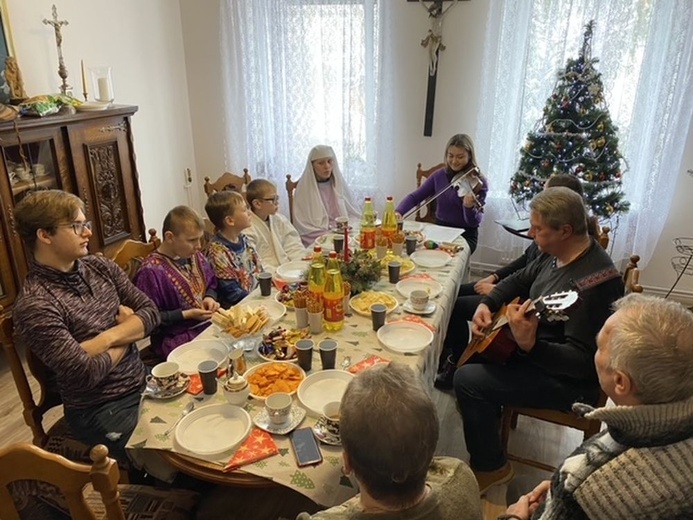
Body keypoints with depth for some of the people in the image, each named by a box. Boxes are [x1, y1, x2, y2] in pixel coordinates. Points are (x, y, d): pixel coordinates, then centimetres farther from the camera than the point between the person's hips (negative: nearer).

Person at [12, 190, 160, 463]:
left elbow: (151, 312, 0)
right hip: (102, 411, -6)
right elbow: (86, 374, -22)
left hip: (145, 383, 6)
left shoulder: (99, 266, 2)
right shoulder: (34, 305, -18)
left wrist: (106, 338, -17)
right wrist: (127, 336, -6)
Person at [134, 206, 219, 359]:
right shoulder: (151, 271, -16)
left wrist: (209, 298, 0)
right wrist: (186, 315, -17)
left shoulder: (195, 256, 7)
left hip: (208, 323, 8)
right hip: (177, 338, -7)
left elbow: (211, 285, 21)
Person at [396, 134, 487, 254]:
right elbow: (414, 197, 1)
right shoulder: (439, 175, 0)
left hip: (465, 235, -3)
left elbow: (474, 222, -13)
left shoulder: (479, 182, -10)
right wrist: (398, 212, -17)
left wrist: (469, 206, -35)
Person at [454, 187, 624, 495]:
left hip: (571, 381, -10)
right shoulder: (557, 253, -4)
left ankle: (490, 467, 3)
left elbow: (582, 361, -33)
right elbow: (521, 280, 12)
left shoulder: (592, 281, -32)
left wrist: (529, 346, -47)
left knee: (468, 380, -20)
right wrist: (486, 304, -4)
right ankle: (495, 410, 37)